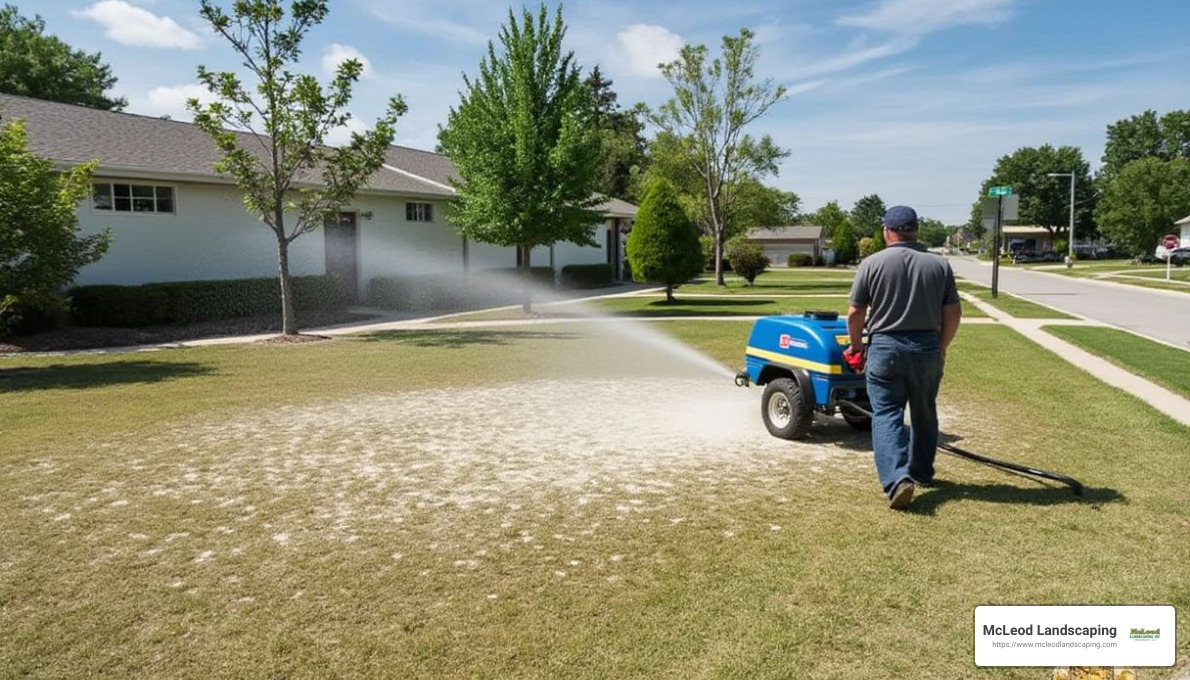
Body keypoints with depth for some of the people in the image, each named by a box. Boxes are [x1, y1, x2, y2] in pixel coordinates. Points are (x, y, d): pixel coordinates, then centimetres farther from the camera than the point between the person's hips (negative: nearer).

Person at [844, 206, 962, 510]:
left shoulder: (872, 264, -5)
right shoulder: (940, 264, 3)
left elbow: (855, 314, -4)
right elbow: (953, 314, 3)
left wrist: (856, 347, 11)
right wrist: (941, 347, 17)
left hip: (885, 347, -3)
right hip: (927, 348, 3)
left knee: (886, 414, -2)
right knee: (924, 413, 17)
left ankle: (897, 479, -17)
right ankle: (921, 473, 32)